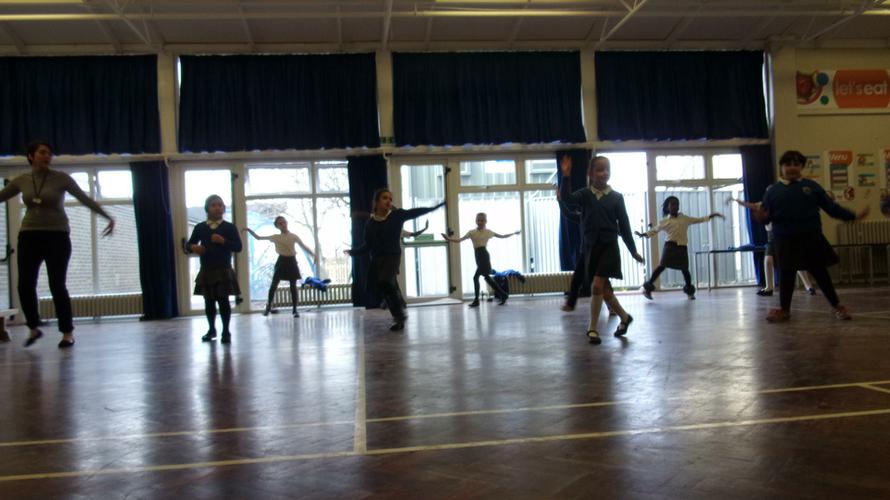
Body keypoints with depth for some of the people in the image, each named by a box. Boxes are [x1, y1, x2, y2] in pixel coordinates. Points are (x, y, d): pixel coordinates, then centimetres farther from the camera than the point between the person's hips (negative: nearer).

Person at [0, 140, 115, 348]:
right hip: (29, 236, 3)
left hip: (57, 237, -3)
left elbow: (85, 199, -7)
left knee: (57, 286, -7)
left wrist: (108, 217, -16)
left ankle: (68, 333, 6)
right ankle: (34, 328, 21)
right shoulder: (21, 180, 5)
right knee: (25, 285, -2)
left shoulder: (61, 178, -4)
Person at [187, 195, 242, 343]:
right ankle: (211, 330, 25)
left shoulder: (230, 227, -1)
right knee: (209, 301, 11)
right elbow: (189, 244, 12)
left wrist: (223, 241, -21)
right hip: (206, 271, 3)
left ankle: (226, 332, 7)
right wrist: (193, 247, -11)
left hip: (223, 271, -3)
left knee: (223, 300, -3)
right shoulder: (199, 227, 7)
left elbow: (238, 247, -7)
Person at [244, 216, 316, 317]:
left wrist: (313, 255, -13)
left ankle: (294, 310, 6)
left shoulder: (294, 236, 2)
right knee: (274, 284, -3)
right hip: (282, 261, 0)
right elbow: (258, 237, 6)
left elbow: (304, 247, 1)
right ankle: (268, 307, 9)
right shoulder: (276, 237, 3)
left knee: (293, 286, 1)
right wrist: (249, 230, -5)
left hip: (291, 261, 0)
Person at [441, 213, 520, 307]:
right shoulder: (472, 232, 7)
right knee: (486, 277, 11)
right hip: (478, 256, 5)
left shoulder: (488, 232, 3)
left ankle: (476, 300, -6)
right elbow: (459, 240, -2)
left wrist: (514, 233, 16)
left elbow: (502, 236, 16)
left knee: (476, 277, -13)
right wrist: (448, 239, -17)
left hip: (484, 255, -5)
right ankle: (503, 295, 23)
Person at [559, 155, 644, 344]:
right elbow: (567, 199, -19)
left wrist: (633, 250, 5)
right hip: (591, 246, 2)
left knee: (597, 286, -13)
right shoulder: (584, 194, 1)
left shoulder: (616, 197, 1)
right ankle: (624, 317, 33)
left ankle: (592, 328, 0)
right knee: (604, 288, 10)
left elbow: (624, 225, 4)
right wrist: (566, 176, -32)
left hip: (609, 246, -2)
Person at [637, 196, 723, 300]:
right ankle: (647, 288, -6)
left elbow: (699, 220, 15)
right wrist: (642, 234, 5)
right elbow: (654, 231, 15)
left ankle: (690, 291, 21)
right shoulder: (664, 221, 6)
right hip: (670, 246, -2)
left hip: (682, 247, 2)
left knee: (684, 269, 3)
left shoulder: (685, 218, 11)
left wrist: (713, 215, 10)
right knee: (663, 265, -11)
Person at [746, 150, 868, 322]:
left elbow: (831, 207, 7)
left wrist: (853, 216, 1)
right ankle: (784, 309, 16)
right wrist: (761, 216, -24)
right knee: (786, 275, 4)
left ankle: (837, 306, 18)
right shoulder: (773, 190, 4)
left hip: (811, 238, 1)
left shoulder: (812, 186, 6)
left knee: (820, 272, 6)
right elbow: (766, 216, 0)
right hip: (786, 240, -1)